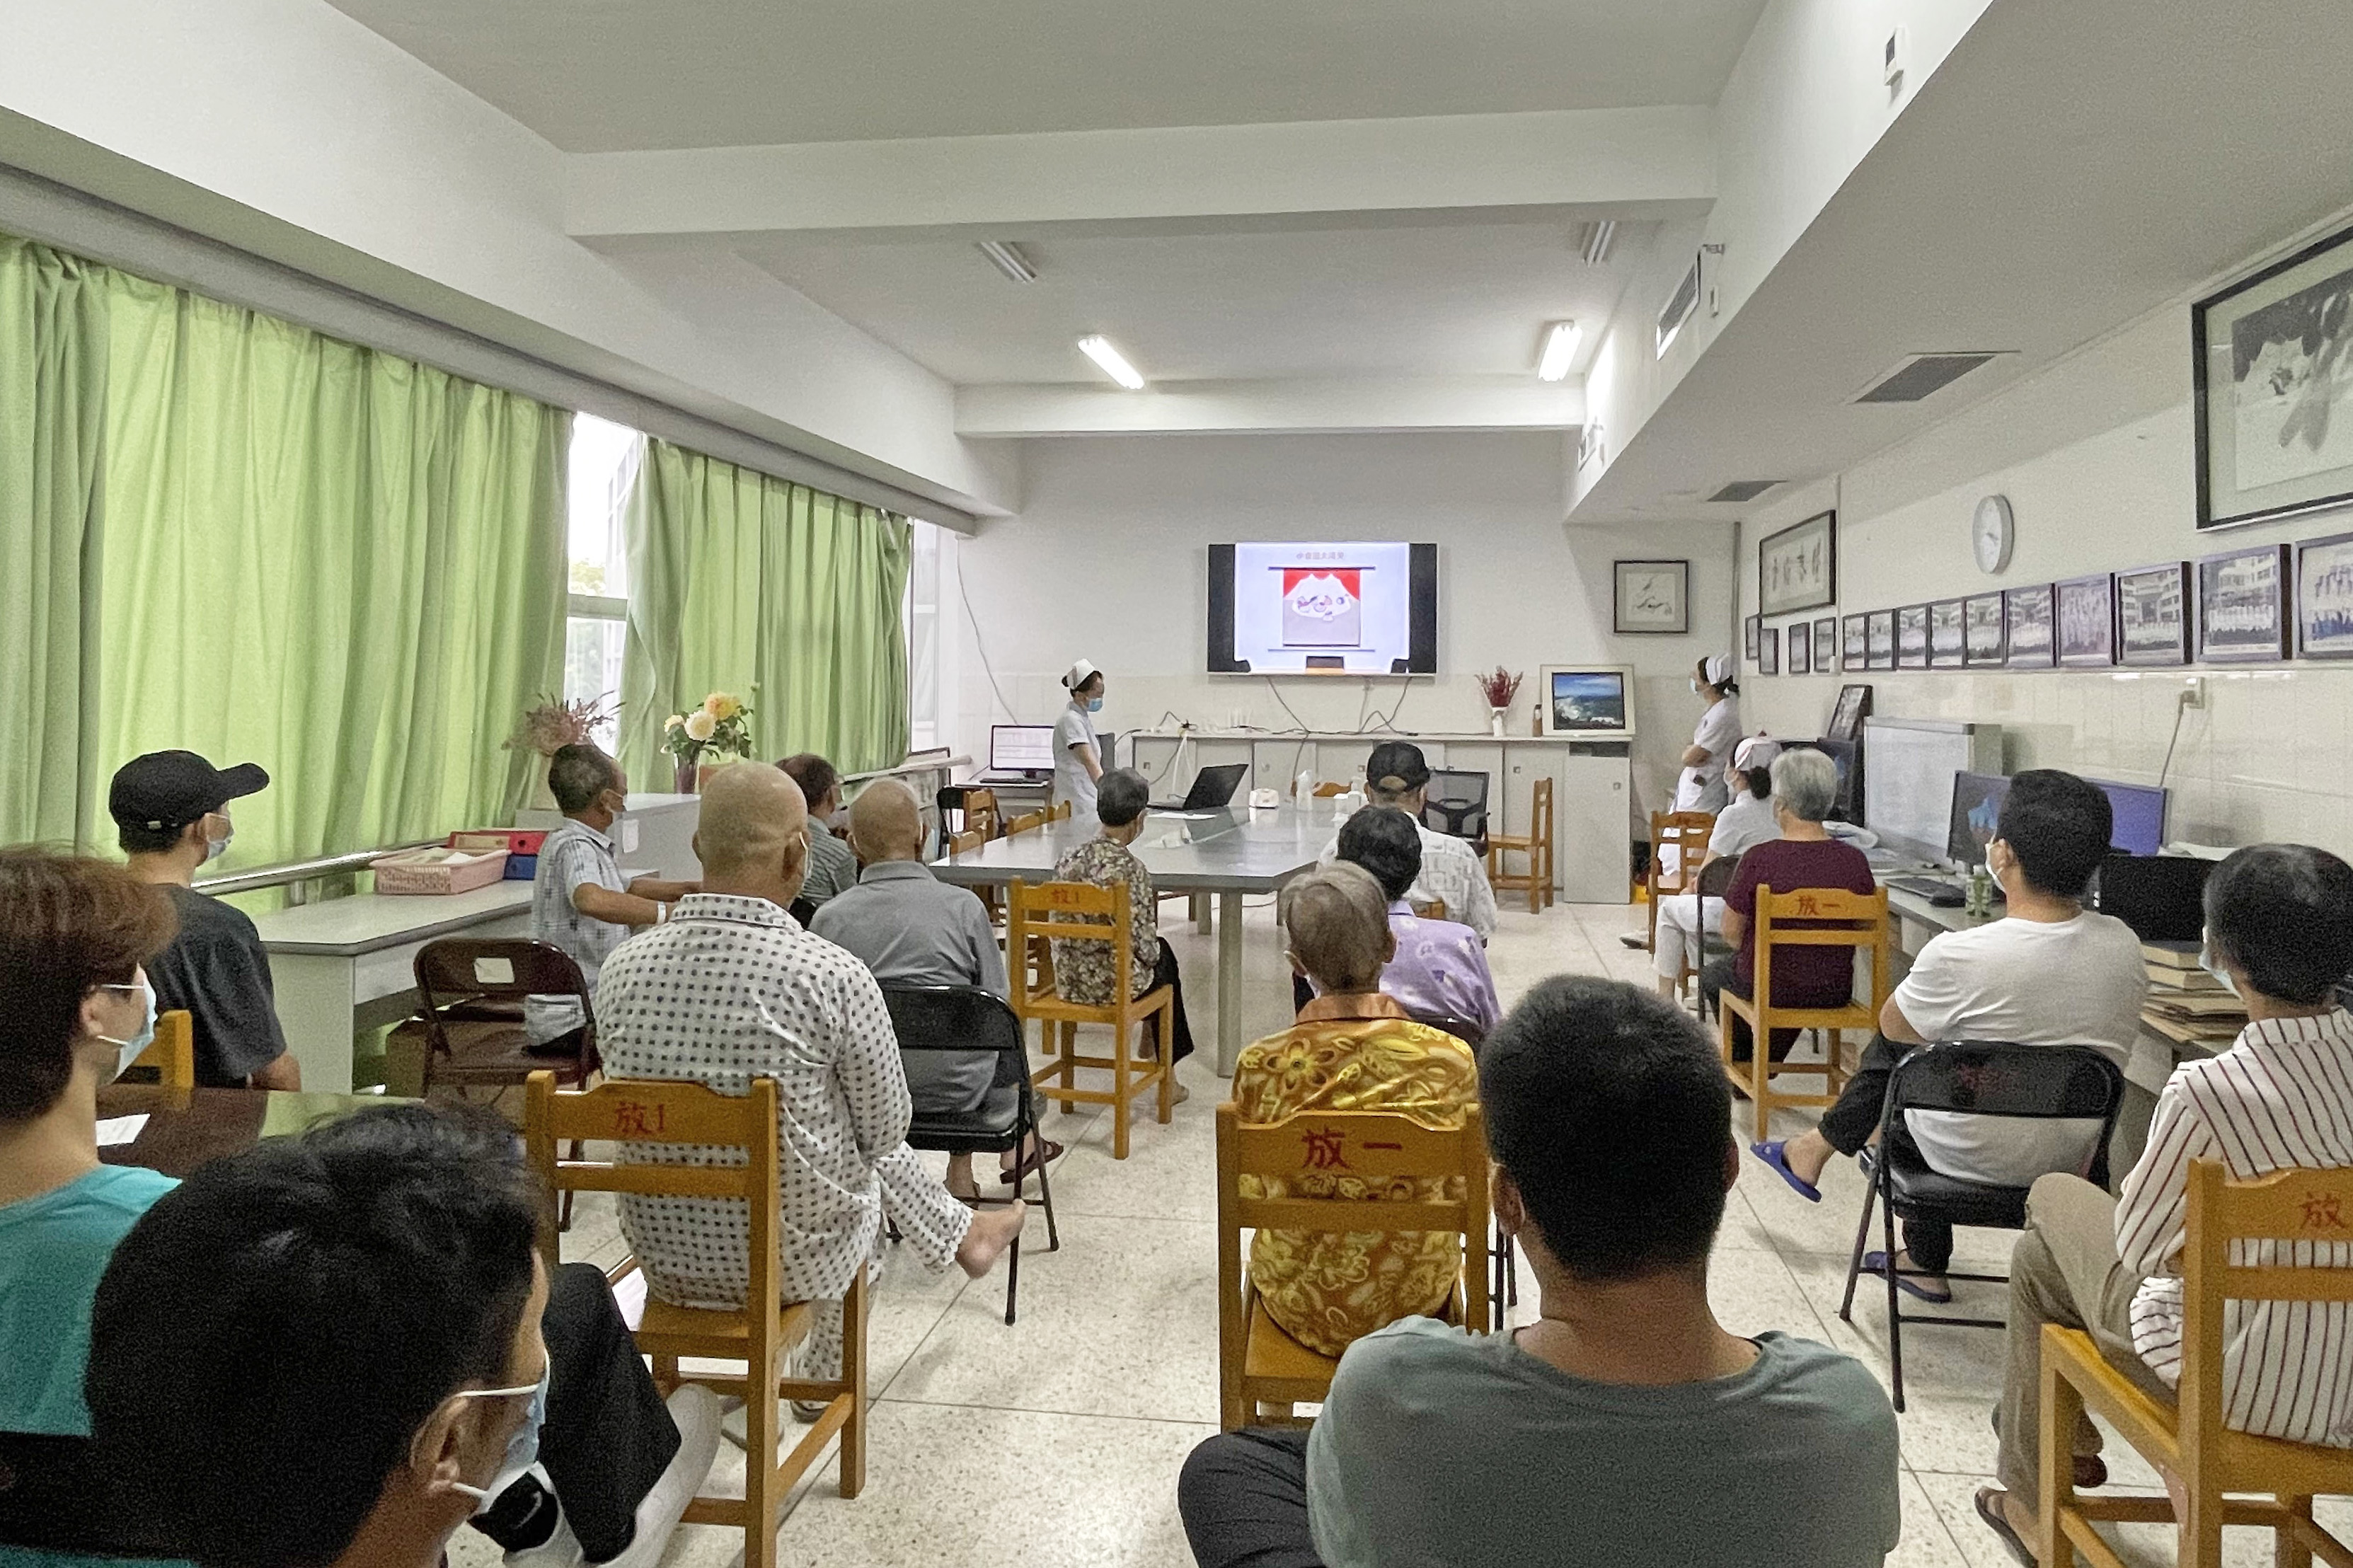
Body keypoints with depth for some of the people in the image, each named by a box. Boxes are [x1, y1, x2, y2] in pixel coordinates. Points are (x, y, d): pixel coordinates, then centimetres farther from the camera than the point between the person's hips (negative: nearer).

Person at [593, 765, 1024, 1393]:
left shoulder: (621, 970, -13)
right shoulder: (834, 976, -26)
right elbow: (885, 1129, -11)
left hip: (663, 1258, 4)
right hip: (792, 1262, -4)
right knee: (863, 1152, 30)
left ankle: (958, 1233, 52)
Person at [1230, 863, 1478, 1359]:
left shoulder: (1260, 1066, -22)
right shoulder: (1449, 1058, -22)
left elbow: (1254, 1195, -6)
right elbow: (1465, 1194, -7)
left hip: (1300, 1305, 0)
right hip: (1414, 1298, 1)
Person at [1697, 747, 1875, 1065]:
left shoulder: (1759, 858, -21)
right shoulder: (1855, 861, -10)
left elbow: (1731, 932, -11)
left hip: (1768, 989, -4)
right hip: (1835, 991, 4)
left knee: (1712, 977, 29)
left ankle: (1741, 1066, 40)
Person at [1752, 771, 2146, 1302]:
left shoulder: (1960, 955, -27)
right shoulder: (2126, 947, -10)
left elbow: (1892, 1026, -7)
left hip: (1977, 1159, -5)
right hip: (2075, 1159, 5)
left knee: (1900, 1045, 21)